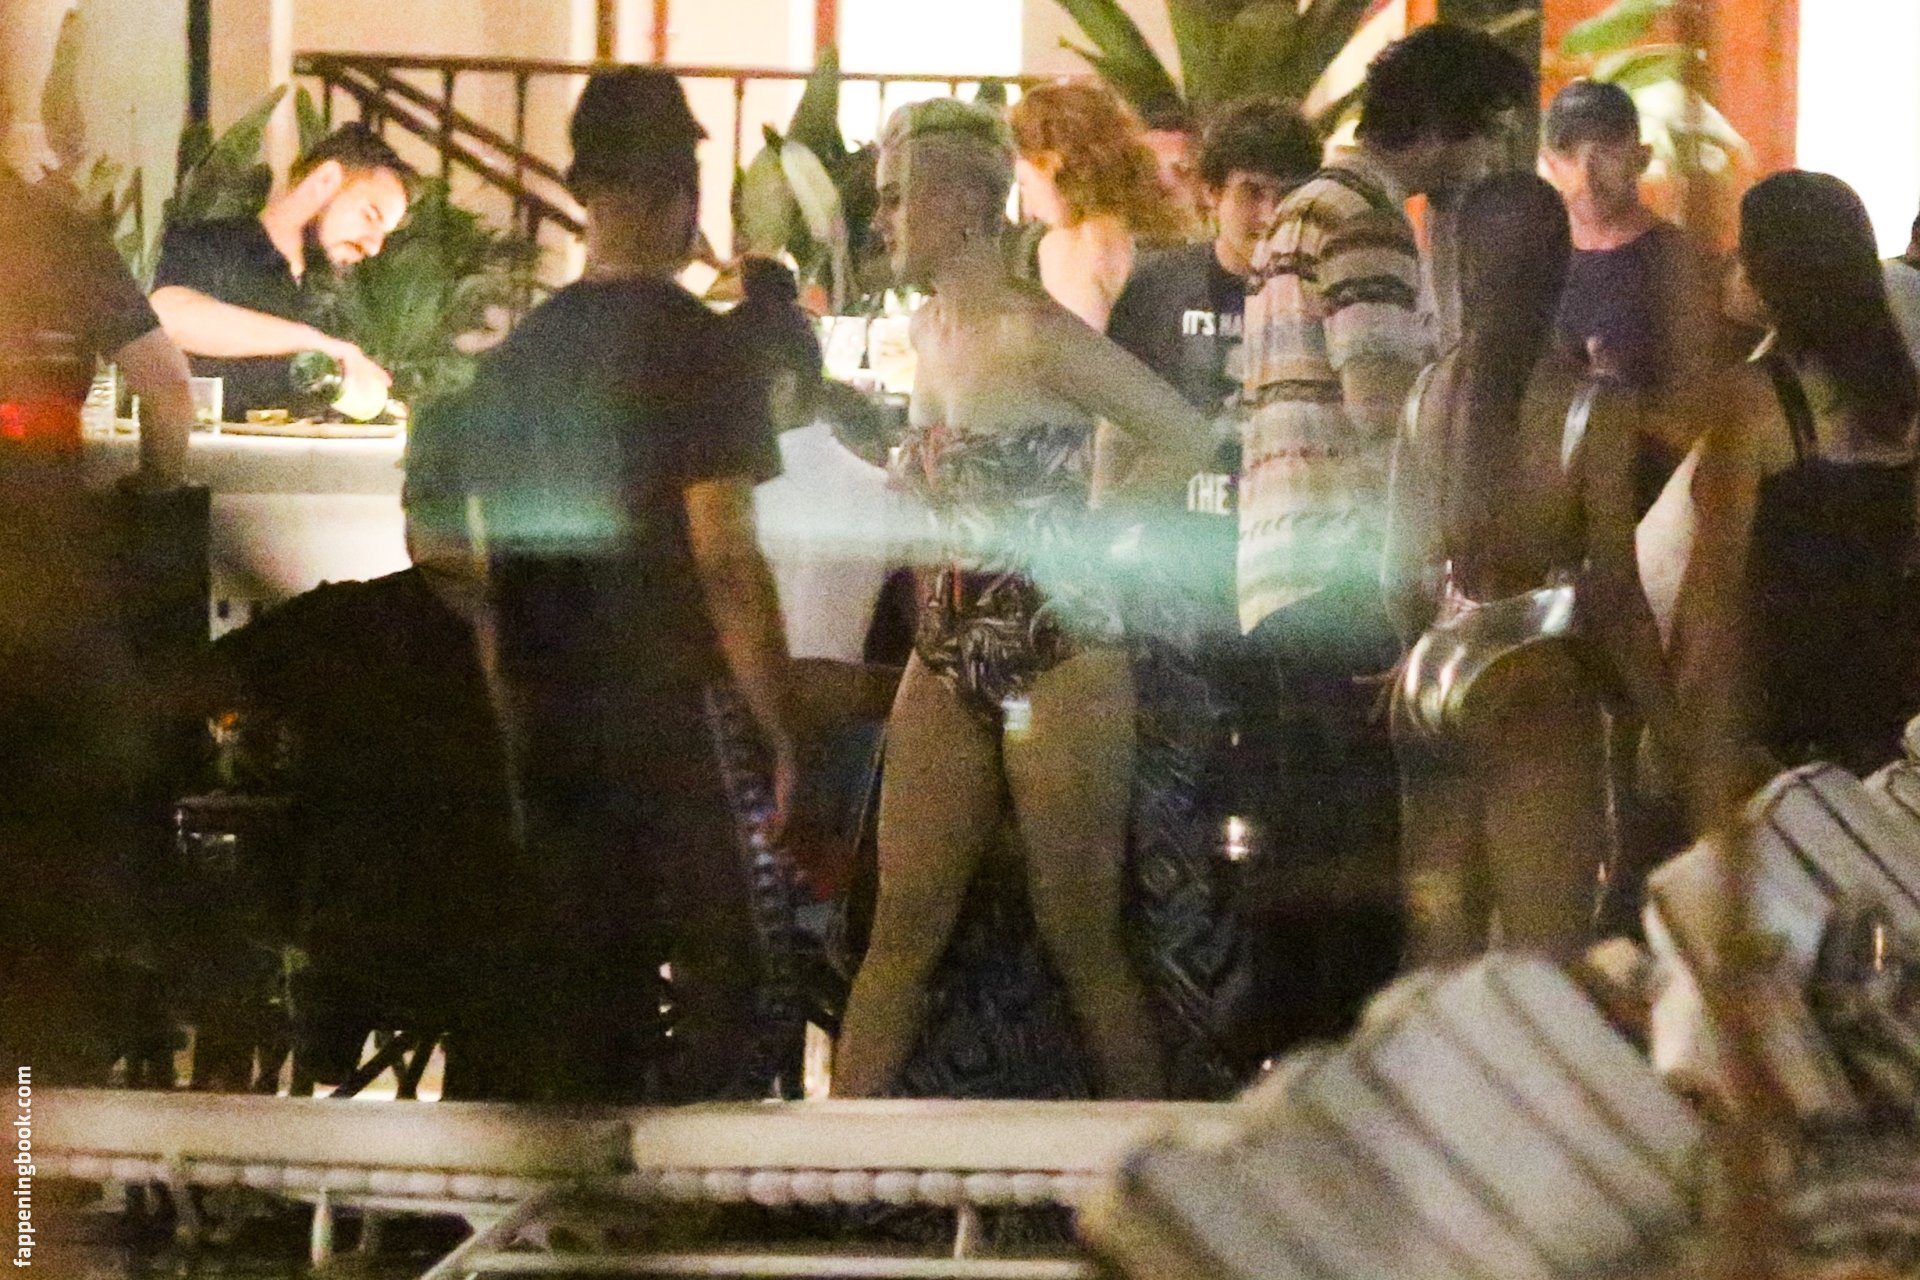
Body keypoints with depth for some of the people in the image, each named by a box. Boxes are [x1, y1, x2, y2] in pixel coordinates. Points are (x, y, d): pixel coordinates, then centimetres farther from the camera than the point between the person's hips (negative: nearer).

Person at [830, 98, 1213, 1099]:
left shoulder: (1033, 333, -13)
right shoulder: (928, 332, 12)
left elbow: (1183, 438, -13)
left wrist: (1080, 535, -12)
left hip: (1060, 650, -8)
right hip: (951, 650, 8)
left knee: (1080, 934, -3)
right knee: (902, 929, 4)